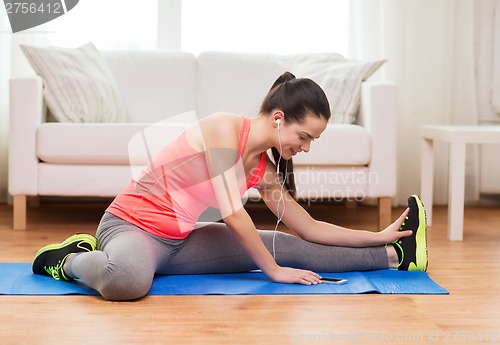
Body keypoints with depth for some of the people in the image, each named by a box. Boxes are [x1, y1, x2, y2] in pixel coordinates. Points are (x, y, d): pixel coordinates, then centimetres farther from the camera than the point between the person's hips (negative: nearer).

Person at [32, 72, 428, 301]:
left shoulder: (264, 170, 4)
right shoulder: (224, 128, -20)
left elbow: (311, 228, 10)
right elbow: (234, 215, -23)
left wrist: (379, 236, 8)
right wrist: (274, 271, -16)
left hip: (180, 240, 7)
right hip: (131, 225, -7)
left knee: (285, 246, 1)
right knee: (127, 281, -44)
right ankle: (69, 259, -13)